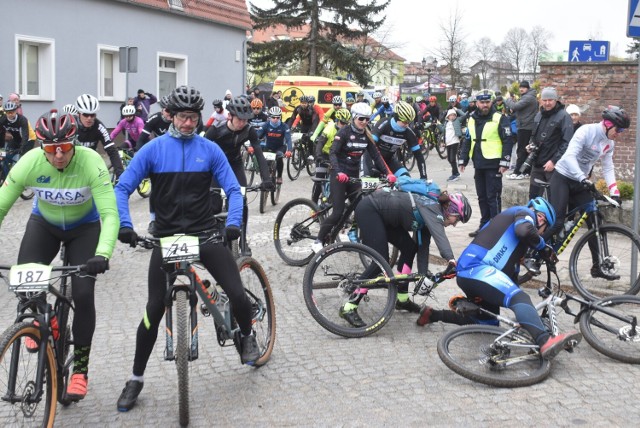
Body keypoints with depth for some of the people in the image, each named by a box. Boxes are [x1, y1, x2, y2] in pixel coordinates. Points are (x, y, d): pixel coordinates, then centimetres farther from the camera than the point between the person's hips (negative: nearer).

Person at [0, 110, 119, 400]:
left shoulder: (91, 162, -34)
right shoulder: (29, 163, -28)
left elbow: (110, 214, -36)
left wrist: (102, 254, -52)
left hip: (84, 227, -2)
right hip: (44, 223, 2)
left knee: (83, 295, -14)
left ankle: (80, 369, 5)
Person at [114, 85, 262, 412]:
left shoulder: (210, 149, 1)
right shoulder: (153, 149, -1)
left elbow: (233, 190, 1)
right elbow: (122, 188, -4)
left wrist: (233, 223, -16)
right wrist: (125, 225, -19)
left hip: (206, 234, 1)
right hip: (166, 237, 0)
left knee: (238, 295, -10)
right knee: (155, 309, -2)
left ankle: (247, 337, 25)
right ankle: (136, 378, 15)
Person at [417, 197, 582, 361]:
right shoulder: (525, 213, 6)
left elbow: (511, 263, 36)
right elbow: (524, 231, -20)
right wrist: (543, 246, -1)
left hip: (467, 272, 10)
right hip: (477, 269, -10)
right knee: (519, 298, -28)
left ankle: (432, 315, 28)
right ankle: (546, 342, -49)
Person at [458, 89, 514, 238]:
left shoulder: (499, 119, -6)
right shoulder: (472, 120, 12)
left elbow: (508, 141, -9)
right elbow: (467, 141, 19)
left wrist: (504, 162, -16)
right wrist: (462, 160, 13)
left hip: (493, 165, -6)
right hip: (479, 165, 6)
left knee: (493, 197, -4)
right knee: (482, 197, 12)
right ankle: (484, 225, 22)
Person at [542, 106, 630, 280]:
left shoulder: (609, 143, 3)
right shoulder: (586, 131, -19)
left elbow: (608, 168, 7)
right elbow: (570, 156, -28)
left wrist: (614, 191, -6)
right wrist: (583, 178, -39)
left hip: (580, 183, 7)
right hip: (563, 178, -7)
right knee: (556, 223, -16)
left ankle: (597, 267, 10)